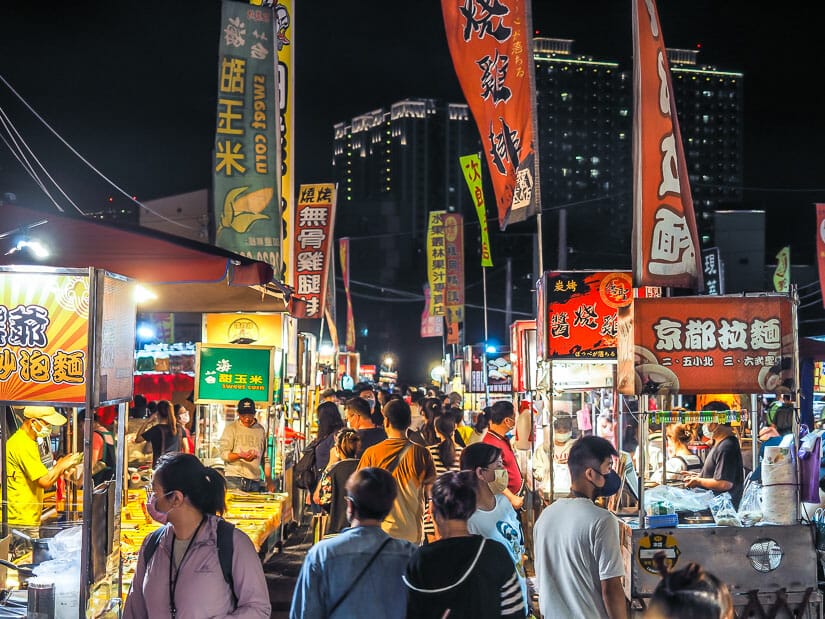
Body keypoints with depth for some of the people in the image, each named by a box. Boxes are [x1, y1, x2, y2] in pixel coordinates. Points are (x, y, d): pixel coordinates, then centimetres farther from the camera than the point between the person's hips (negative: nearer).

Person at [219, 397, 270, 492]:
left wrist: (269, 481, 13)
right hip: (234, 479, -3)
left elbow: (265, 459, 19)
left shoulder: (261, 430, 15)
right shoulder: (231, 429, 4)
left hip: (255, 481, 3)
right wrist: (240, 456, -23)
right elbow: (224, 454, -4)